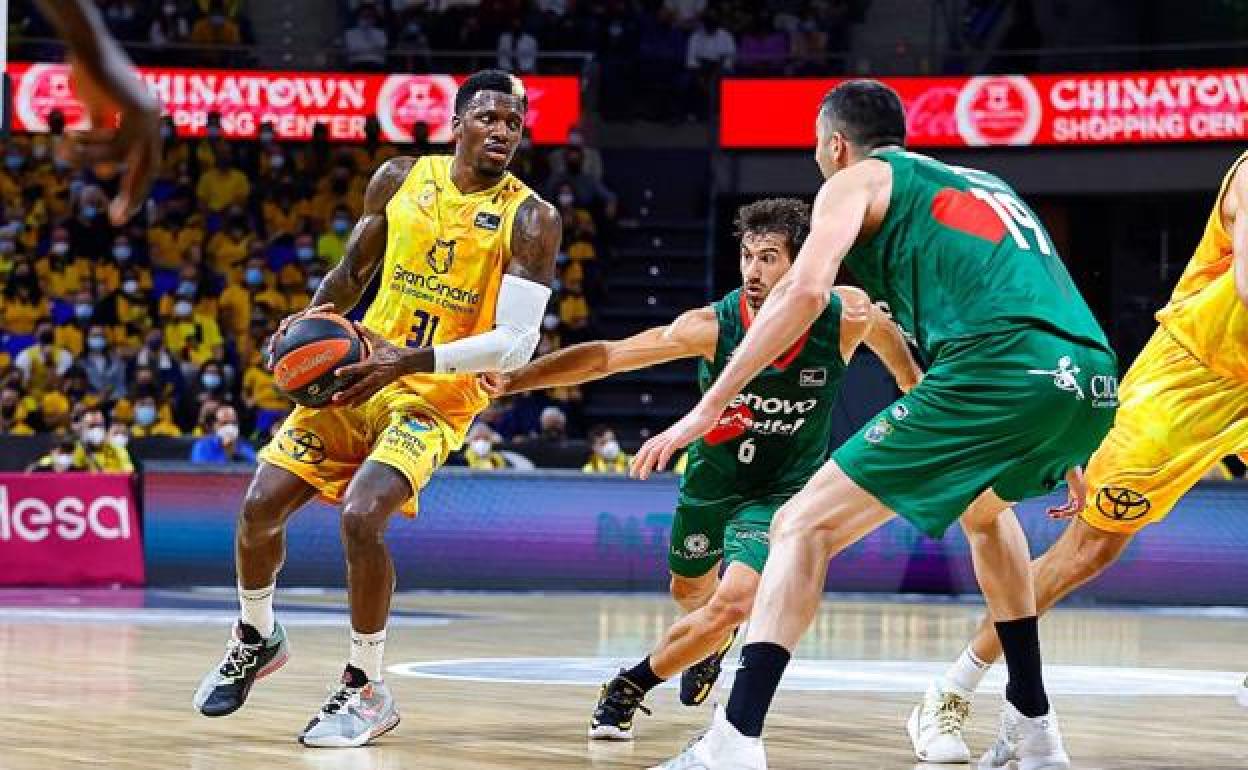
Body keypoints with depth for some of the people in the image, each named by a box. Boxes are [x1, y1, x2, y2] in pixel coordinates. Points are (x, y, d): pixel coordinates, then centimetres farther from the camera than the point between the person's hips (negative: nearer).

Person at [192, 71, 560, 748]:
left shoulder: (530, 219, -12)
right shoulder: (400, 179, 2)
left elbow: (515, 344, -19)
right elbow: (352, 271, 17)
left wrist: (411, 360, -29)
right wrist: (312, 320, -4)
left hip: (438, 395, -5)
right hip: (360, 373, 5)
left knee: (361, 515, -26)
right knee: (260, 506, -3)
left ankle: (367, 689, -8)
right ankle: (256, 638, 27)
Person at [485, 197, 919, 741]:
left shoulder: (847, 316, -25)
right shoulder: (711, 326, -26)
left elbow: (904, 363, 0)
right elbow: (605, 356, -23)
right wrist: (513, 381, -32)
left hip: (784, 490, -2)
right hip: (713, 476, 2)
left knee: (733, 603, -24)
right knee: (690, 591, 26)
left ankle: (629, 689, 0)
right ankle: (712, 643, 64)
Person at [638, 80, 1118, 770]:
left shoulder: (856, 180, 15)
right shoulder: (982, 181, 35)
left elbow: (805, 290, -3)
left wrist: (708, 406, -1)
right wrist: (1064, 453, 44)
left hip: (997, 371, -7)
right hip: (1094, 379, 7)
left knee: (803, 526, 0)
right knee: (985, 510, 38)